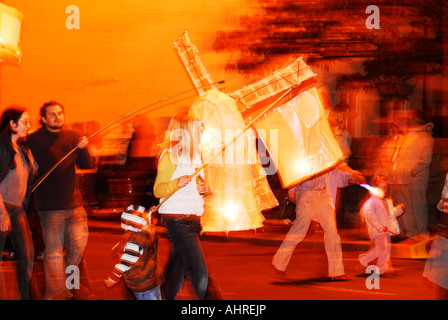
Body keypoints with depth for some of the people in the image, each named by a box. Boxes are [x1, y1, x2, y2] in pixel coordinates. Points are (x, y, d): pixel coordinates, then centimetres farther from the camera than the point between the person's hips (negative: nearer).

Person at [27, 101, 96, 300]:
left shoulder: (72, 137, 11)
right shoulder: (34, 140, -4)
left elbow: (88, 165, 10)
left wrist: (83, 148, -9)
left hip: (73, 201, 5)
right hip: (50, 206, -5)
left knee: (79, 244, 4)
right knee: (54, 250, -2)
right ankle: (56, 293, 8)